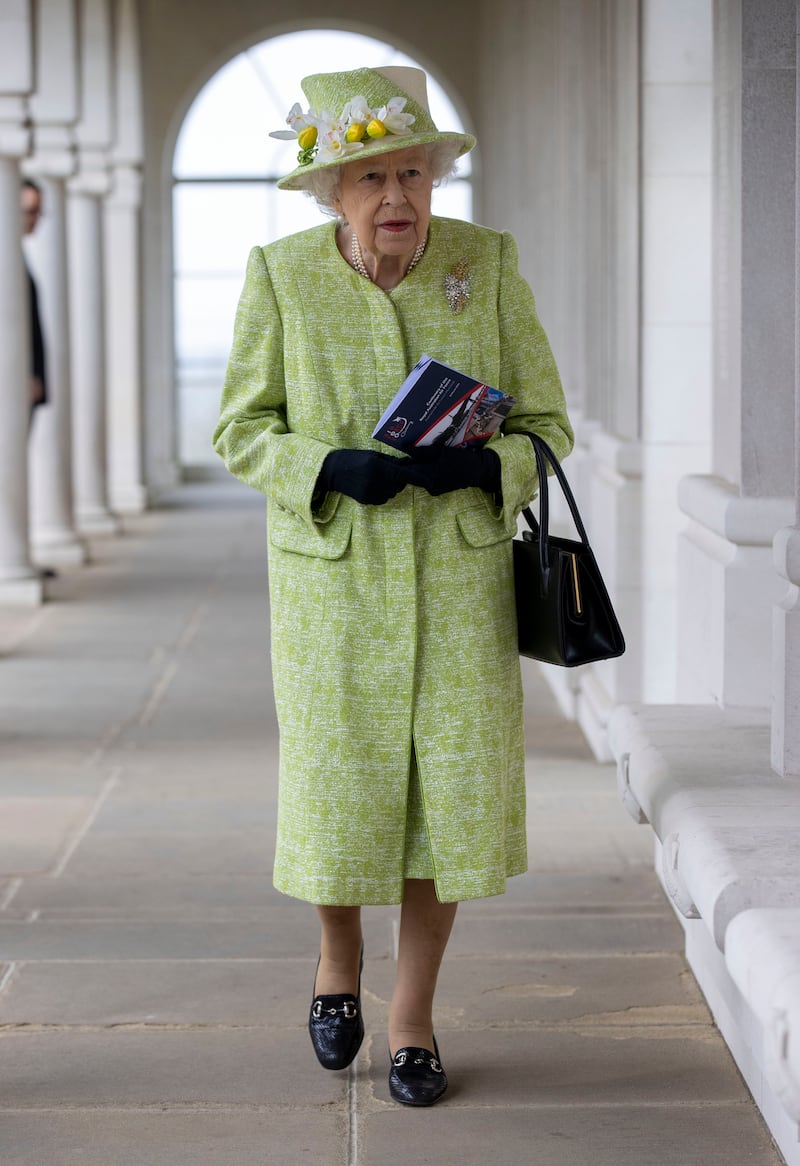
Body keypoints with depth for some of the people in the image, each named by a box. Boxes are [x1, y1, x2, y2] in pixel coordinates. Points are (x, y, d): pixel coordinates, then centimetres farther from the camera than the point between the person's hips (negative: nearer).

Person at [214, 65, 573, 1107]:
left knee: (451, 790, 2)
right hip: (334, 580, -1)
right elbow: (243, 429, -1)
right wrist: (332, 468, -20)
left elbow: (544, 423, 1)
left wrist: (481, 465, -20)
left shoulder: (487, 263, -5)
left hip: (461, 576, 1)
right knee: (337, 788, 5)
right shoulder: (281, 275, -7)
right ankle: (338, 962, 37)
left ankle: (413, 1018, 20)